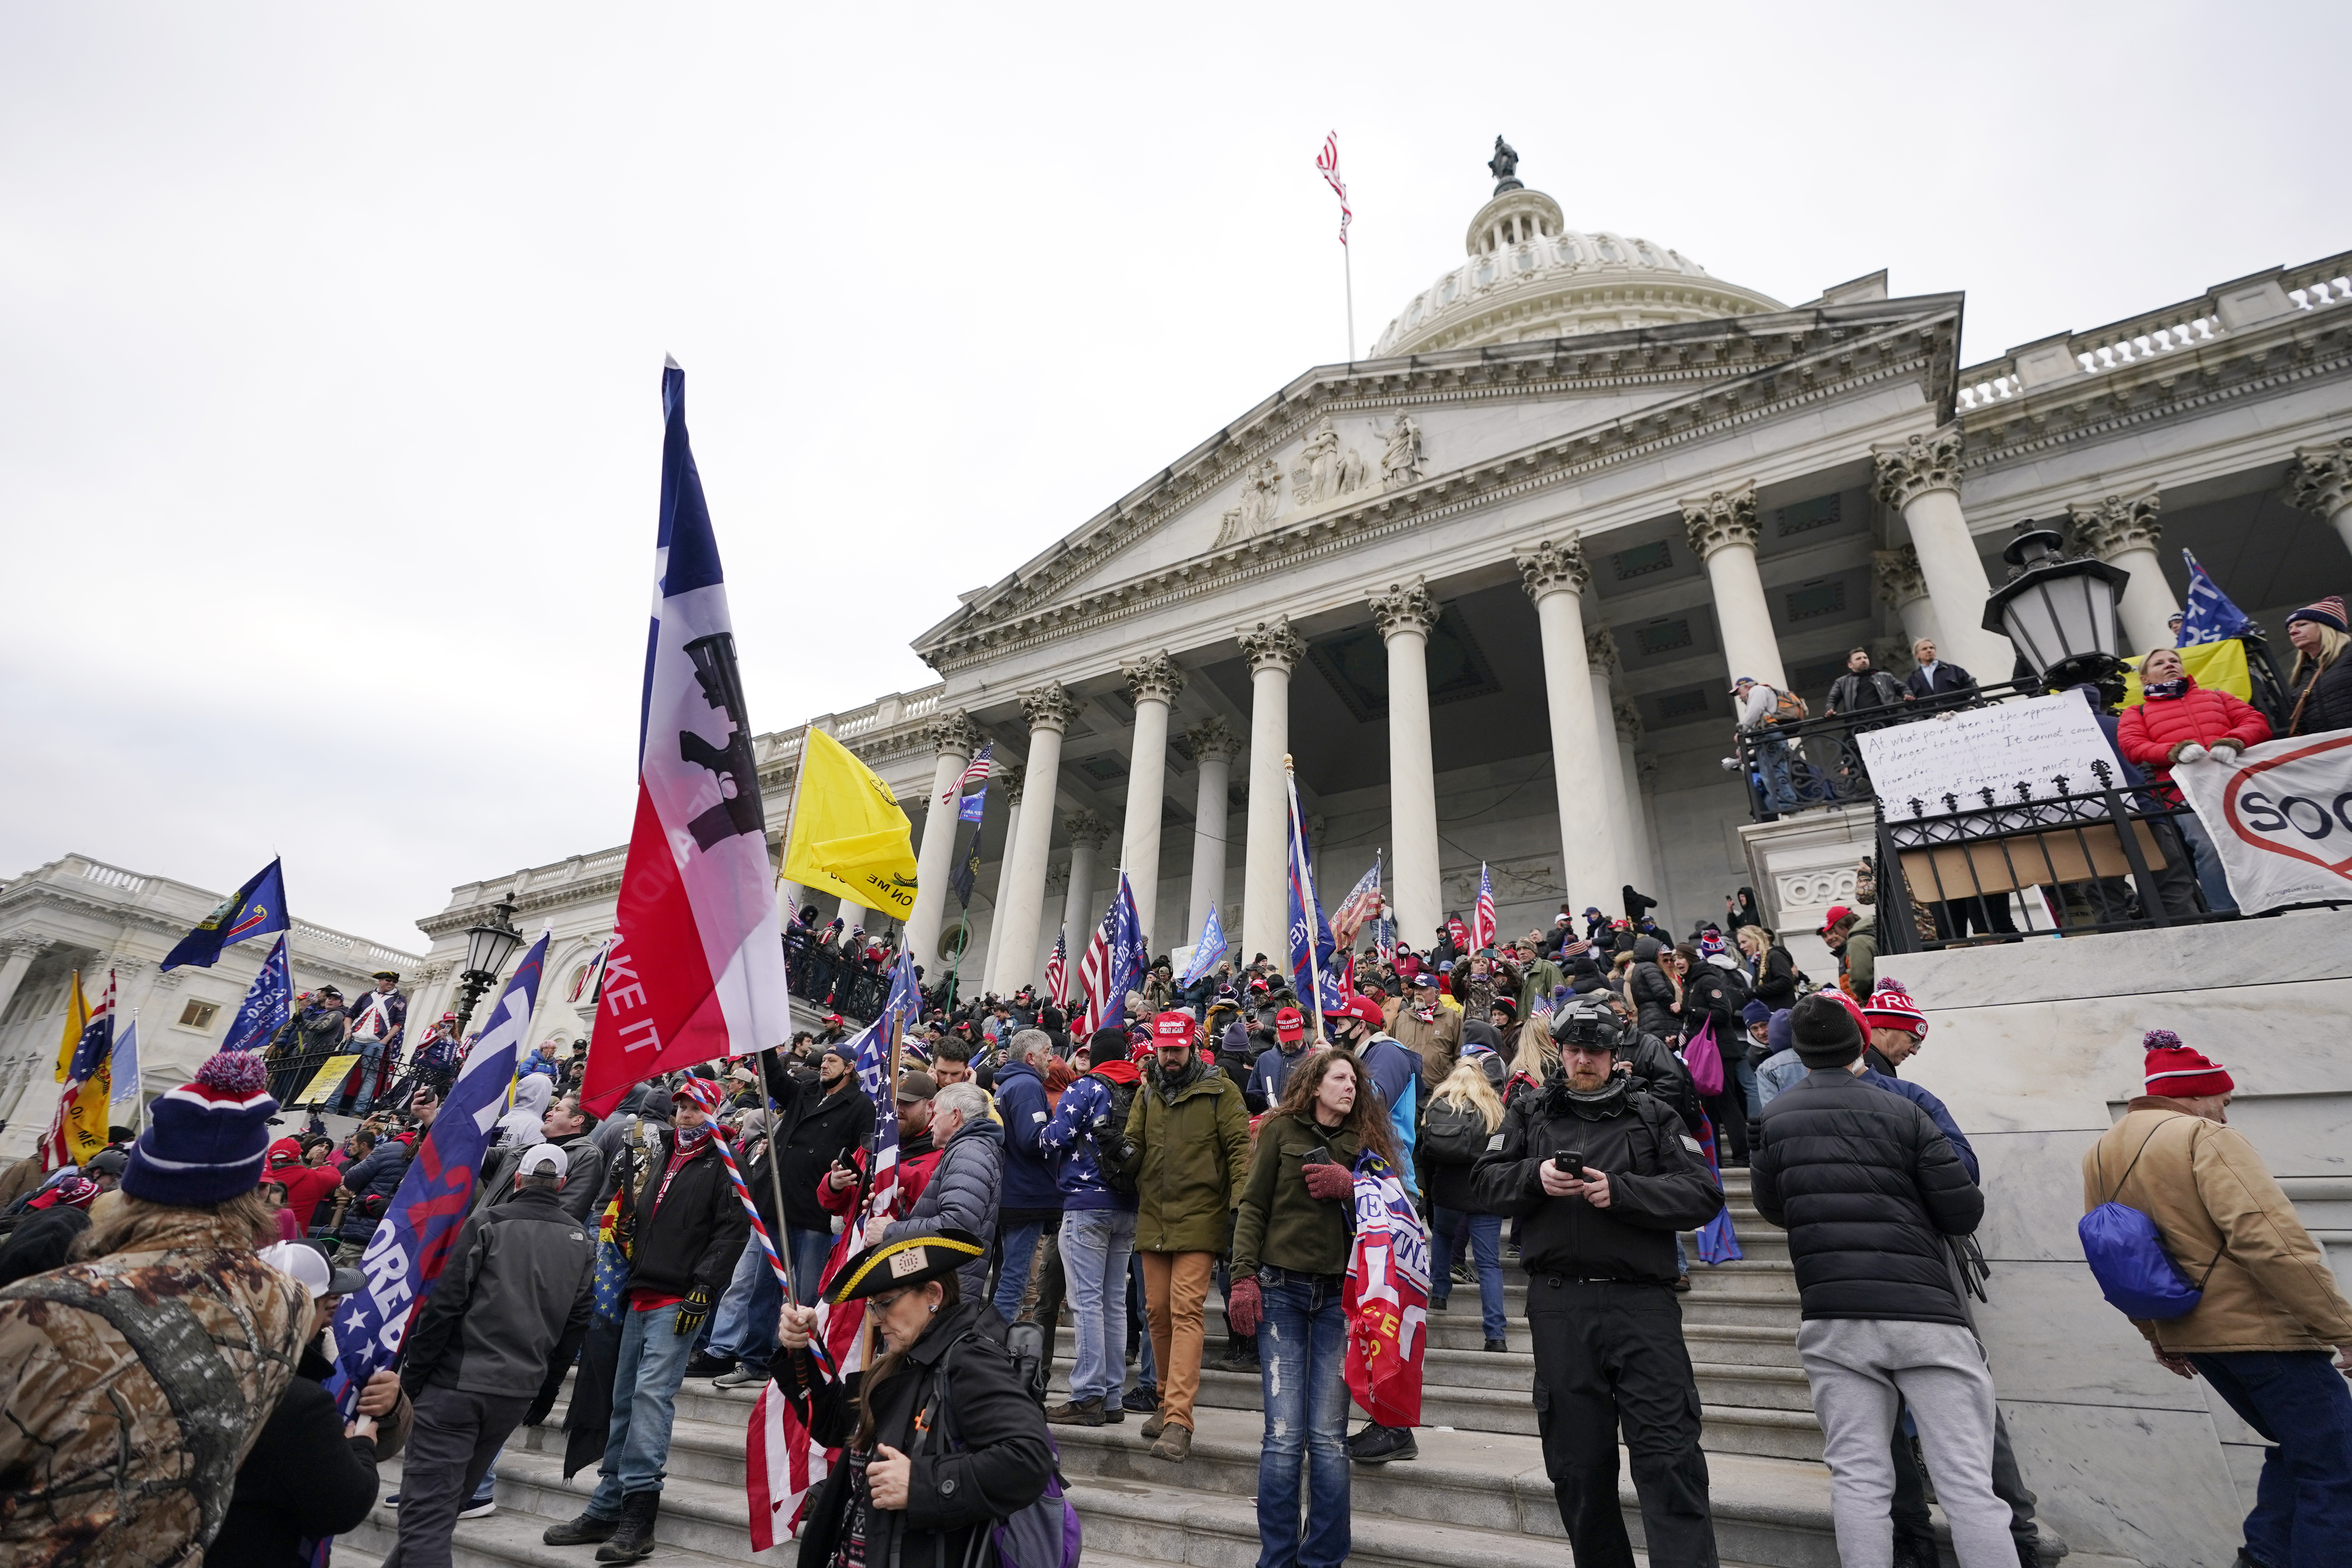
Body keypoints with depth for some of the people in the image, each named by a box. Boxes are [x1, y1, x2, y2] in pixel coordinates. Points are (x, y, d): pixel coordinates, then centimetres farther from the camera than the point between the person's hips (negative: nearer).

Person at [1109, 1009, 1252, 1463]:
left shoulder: (1220, 1090, -3)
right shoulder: (1147, 1093, 11)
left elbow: (1240, 1148, -5)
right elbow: (1135, 1149, 13)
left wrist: (1240, 1205, -14)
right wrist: (1123, 1154, -11)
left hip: (1199, 1218, -5)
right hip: (1153, 1217, 5)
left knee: (1186, 1311, -11)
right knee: (1158, 1311, 11)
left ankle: (1178, 1422, -11)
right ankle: (1168, 1403, 28)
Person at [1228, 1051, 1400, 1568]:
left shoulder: (1366, 1140, 9)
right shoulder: (1282, 1130, 3)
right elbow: (1253, 1207, 2)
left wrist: (1351, 1189, -9)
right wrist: (1244, 1278, -6)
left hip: (1339, 1294, 2)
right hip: (1282, 1290, -2)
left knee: (1328, 1438, 3)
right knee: (1284, 1436, 0)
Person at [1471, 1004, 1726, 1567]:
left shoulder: (1653, 1116, 8)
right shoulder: (1529, 1113, 13)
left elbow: (1703, 1194, -3)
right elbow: (1485, 1183, 8)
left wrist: (1621, 1191, -16)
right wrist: (1534, 1176, -12)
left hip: (1642, 1301, -2)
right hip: (1558, 1304, 2)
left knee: (1669, 1457, -6)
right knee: (1577, 1463, 11)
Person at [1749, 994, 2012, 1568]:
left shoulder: (1774, 1120, 3)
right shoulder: (1900, 1112, -3)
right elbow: (1964, 1212, -2)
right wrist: (1907, 1200, 18)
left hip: (1832, 1317, 1)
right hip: (1924, 1312, -1)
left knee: (1858, 1480, 7)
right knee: (1968, 1483, 2)